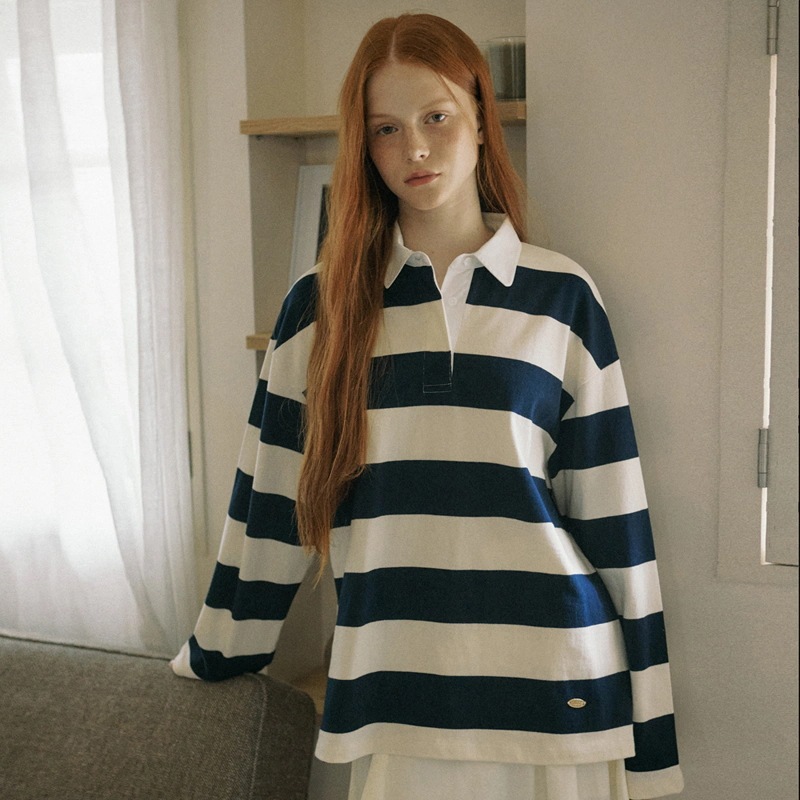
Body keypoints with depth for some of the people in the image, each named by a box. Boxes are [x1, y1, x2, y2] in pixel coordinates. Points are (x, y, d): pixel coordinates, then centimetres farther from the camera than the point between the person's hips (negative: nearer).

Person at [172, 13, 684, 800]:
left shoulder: (561, 296, 1)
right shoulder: (321, 306, 3)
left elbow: (612, 516, 2)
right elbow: (268, 505, 9)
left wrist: (649, 734, 3)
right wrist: (214, 657, 14)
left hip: (552, 678, 0)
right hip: (395, 693, 1)